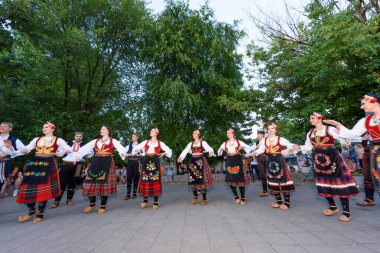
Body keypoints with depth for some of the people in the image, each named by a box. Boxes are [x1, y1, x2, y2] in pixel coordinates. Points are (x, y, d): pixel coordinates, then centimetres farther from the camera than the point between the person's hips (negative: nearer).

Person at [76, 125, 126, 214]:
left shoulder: (113, 141, 4)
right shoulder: (96, 141, 16)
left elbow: (120, 148, -12)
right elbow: (85, 148, 5)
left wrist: (123, 153, -34)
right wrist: (78, 155, -13)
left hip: (107, 163, -3)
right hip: (95, 162, 4)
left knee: (104, 183, -1)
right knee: (91, 182, 2)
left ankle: (103, 206, 15)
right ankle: (92, 203, 25)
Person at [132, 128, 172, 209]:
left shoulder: (160, 143, 10)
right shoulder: (145, 142, 14)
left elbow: (169, 150, 11)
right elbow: (136, 148, 14)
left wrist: (163, 153, -7)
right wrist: (137, 150, -7)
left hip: (155, 162, -1)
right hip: (146, 161, 2)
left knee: (155, 180, -5)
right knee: (145, 180, -2)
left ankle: (156, 202, 1)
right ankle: (145, 200, 11)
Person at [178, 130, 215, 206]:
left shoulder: (203, 142, 4)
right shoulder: (190, 144, 14)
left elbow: (209, 148, -11)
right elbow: (185, 151, 3)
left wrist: (211, 152, -35)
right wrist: (180, 157, -15)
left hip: (201, 161, -3)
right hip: (193, 161, 3)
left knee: (202, 179, -5)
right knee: (193, 179, 2)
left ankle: (204, 199, 6)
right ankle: (195, 196, 24)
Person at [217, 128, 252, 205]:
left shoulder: (239, 142, 4)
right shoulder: (225, 143, 11)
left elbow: (249, 148, 4)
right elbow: (219, 151, 18)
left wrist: (242, 147, -14)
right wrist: (221, 150, -4)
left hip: (238, 160, -2)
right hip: (229, 161, 3)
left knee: (240, 179, -4)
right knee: (230, 180, 1)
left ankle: (242, 198, 10)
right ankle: (236, 197, 18)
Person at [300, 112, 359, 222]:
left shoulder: (330, 129, -3)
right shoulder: (310, 133, 12)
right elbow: (308, 147, 15)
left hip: (331, 157, -5)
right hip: (318, 159, 5)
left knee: (339, 181, -5)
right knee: (323, 183, 8)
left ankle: (346, 211, 5)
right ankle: (332, 206, 24)